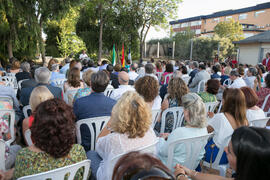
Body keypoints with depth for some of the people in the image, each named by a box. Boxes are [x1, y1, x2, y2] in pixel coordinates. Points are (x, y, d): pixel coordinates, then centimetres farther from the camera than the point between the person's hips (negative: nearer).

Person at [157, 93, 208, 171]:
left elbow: (163, 152, -18)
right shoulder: (204, 129, -11)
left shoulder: (179, 132, -35)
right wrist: (170, 136, 7)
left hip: (173, 168, -7)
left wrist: (162, 138, 1)